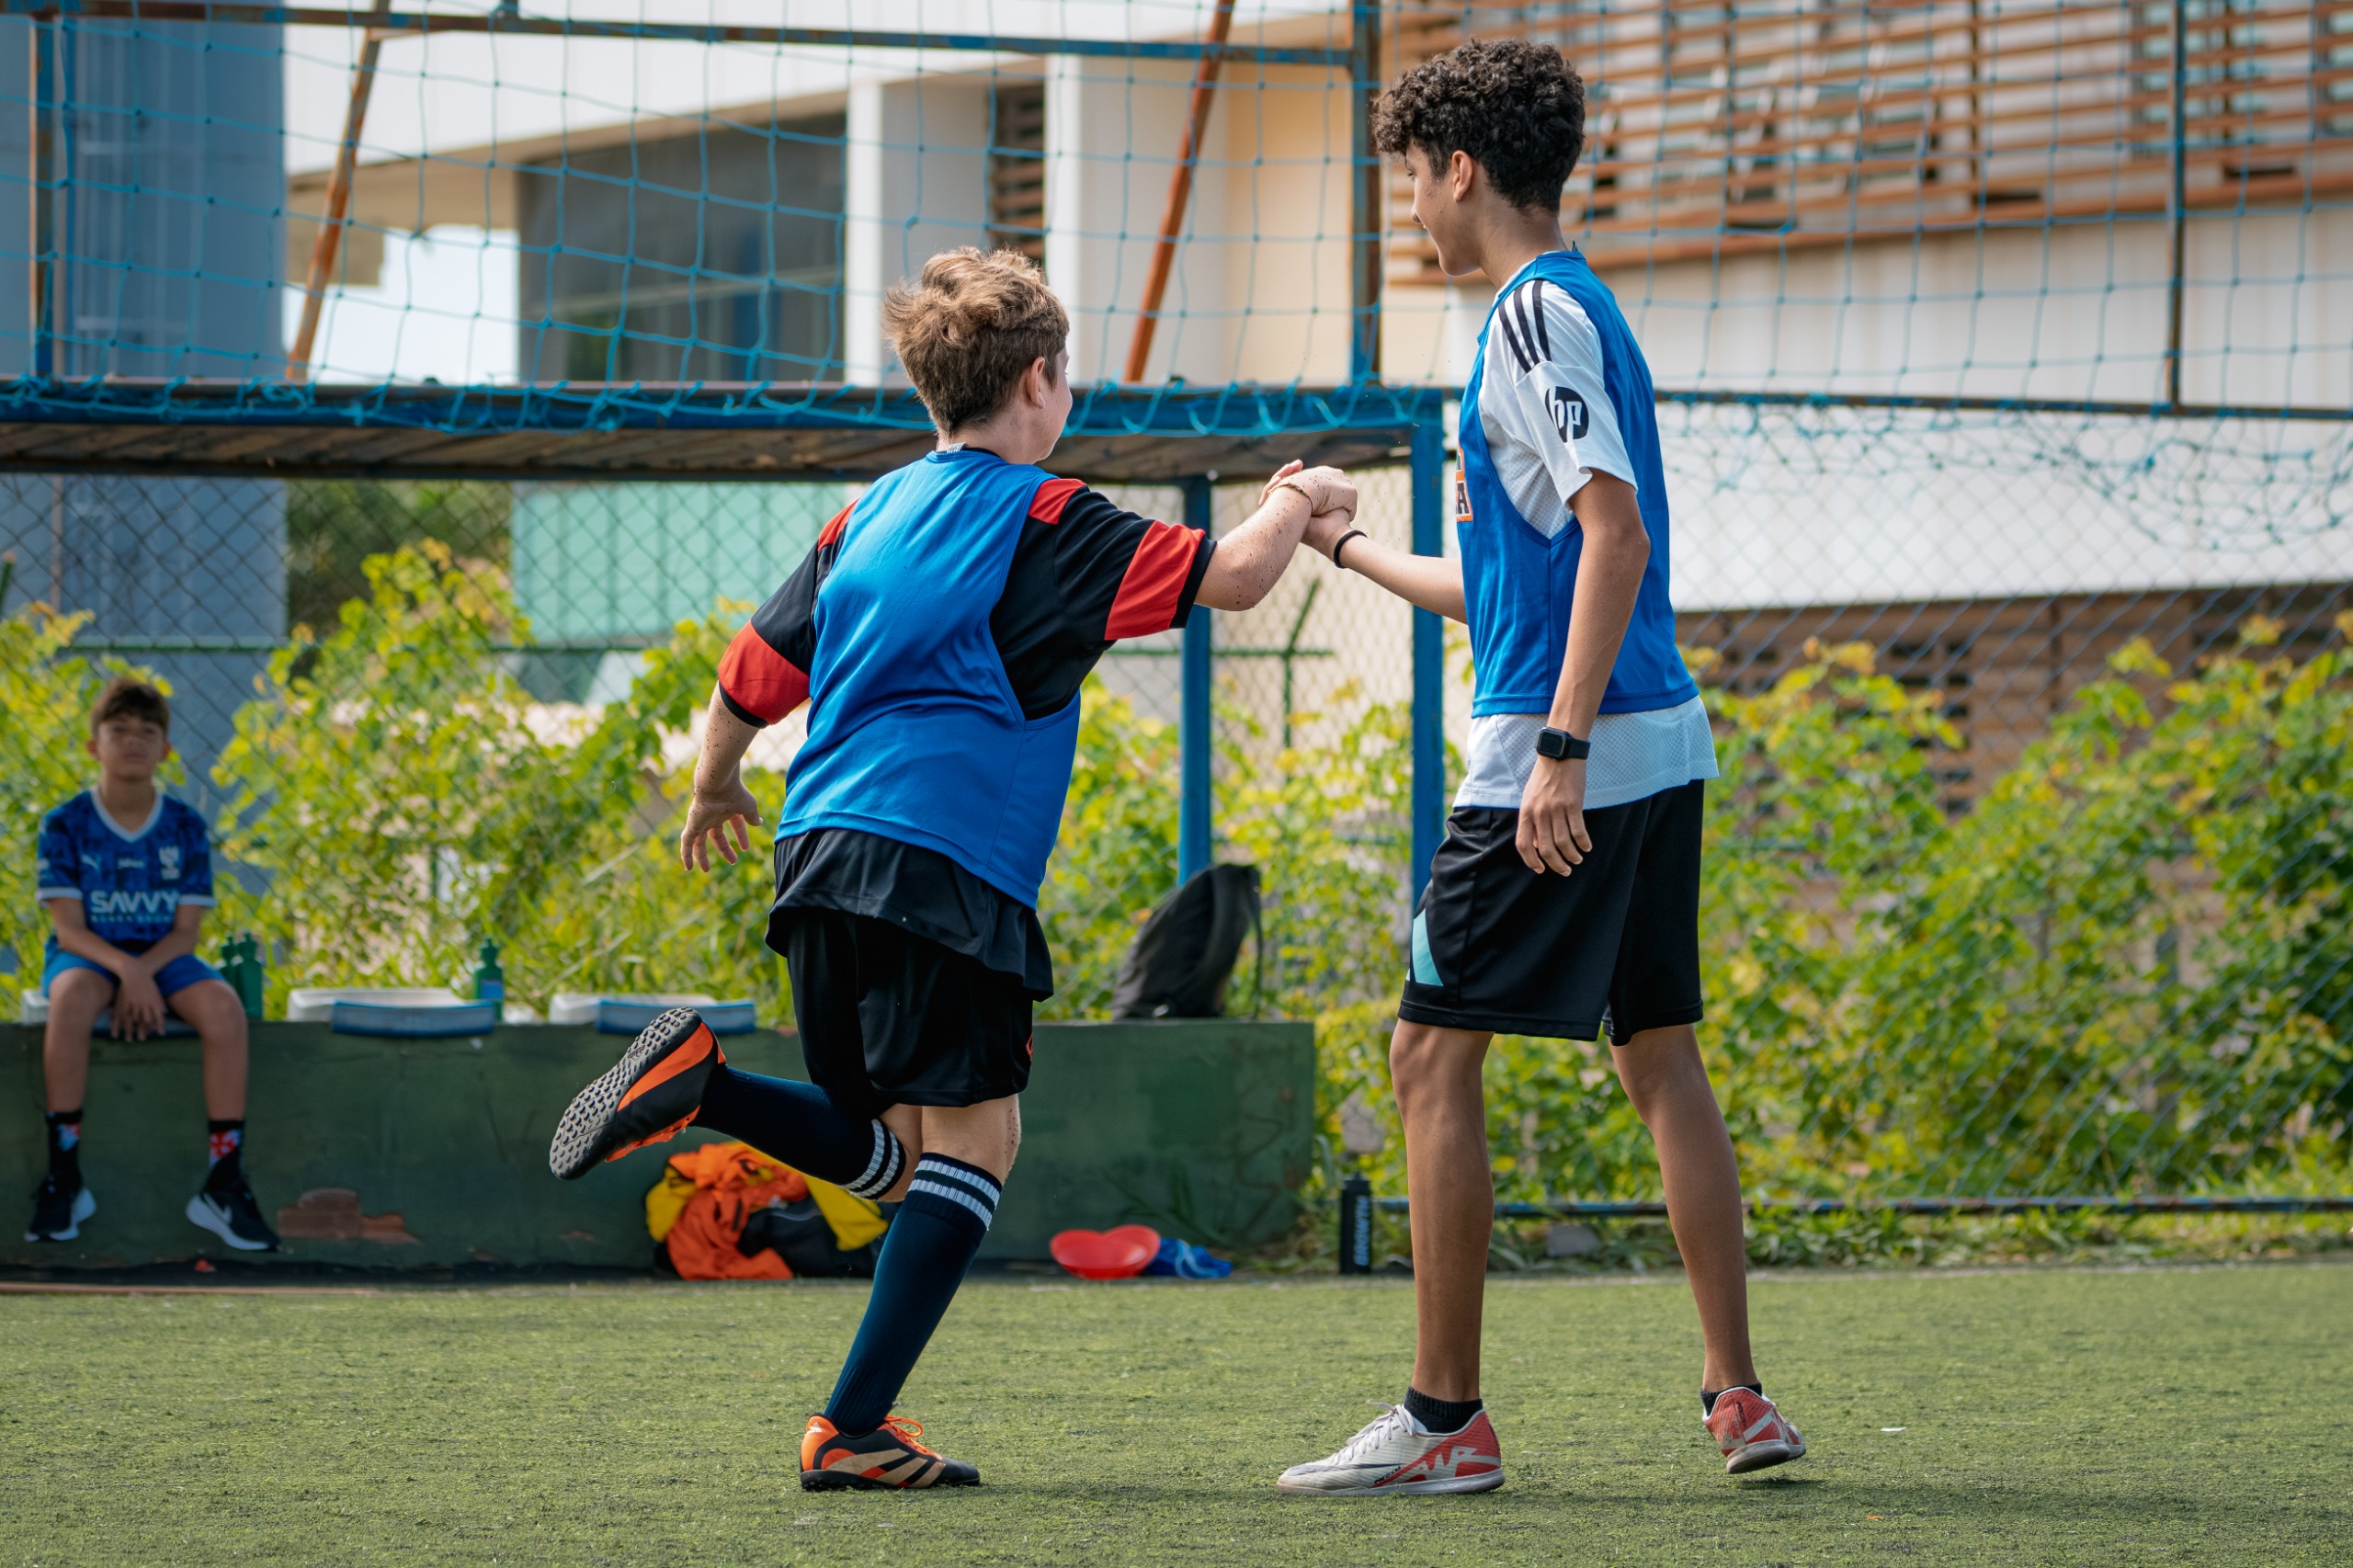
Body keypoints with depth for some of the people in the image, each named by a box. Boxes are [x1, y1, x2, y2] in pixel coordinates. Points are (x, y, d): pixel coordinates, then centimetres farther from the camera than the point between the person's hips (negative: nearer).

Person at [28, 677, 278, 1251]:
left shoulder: (185, 827, 2)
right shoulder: (66, 825, -4)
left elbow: (187, 930, -1)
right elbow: (68, 926, -10)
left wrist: (144, 973, -21)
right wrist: (126, 970, -28)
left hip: (162, 957, 2)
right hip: (87, 953, -2)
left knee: (225, 1008, -30)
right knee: (72, 999, -39)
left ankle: (224, 1184, -26)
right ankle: (63, 1177, -33)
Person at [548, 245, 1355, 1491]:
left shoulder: (866, 517, 17)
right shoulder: (1044, 523, -2)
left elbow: (746, 683, 20)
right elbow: (1232, 579, -5)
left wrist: (715, 792, 39)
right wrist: (1294, 501, 16)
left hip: (820, 864, 7)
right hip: (947, 867, -7)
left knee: (893, 1151, 17)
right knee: (974, 1140, -3)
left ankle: (701, 1084, -8)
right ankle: (852, 1429, -11)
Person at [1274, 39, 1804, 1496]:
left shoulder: (1540, 314, -11)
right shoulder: (1577, 311, 19)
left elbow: (1613, 533, -22)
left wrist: (1561, 747, -26)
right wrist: (1348, 546, 40)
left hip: (1568, 758, -10)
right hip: (1657, 745, 10)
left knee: (1435, 1057, -4)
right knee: (1662, 1057, 10)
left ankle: (1445, 1418, -3)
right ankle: (1740, 1398, 8)